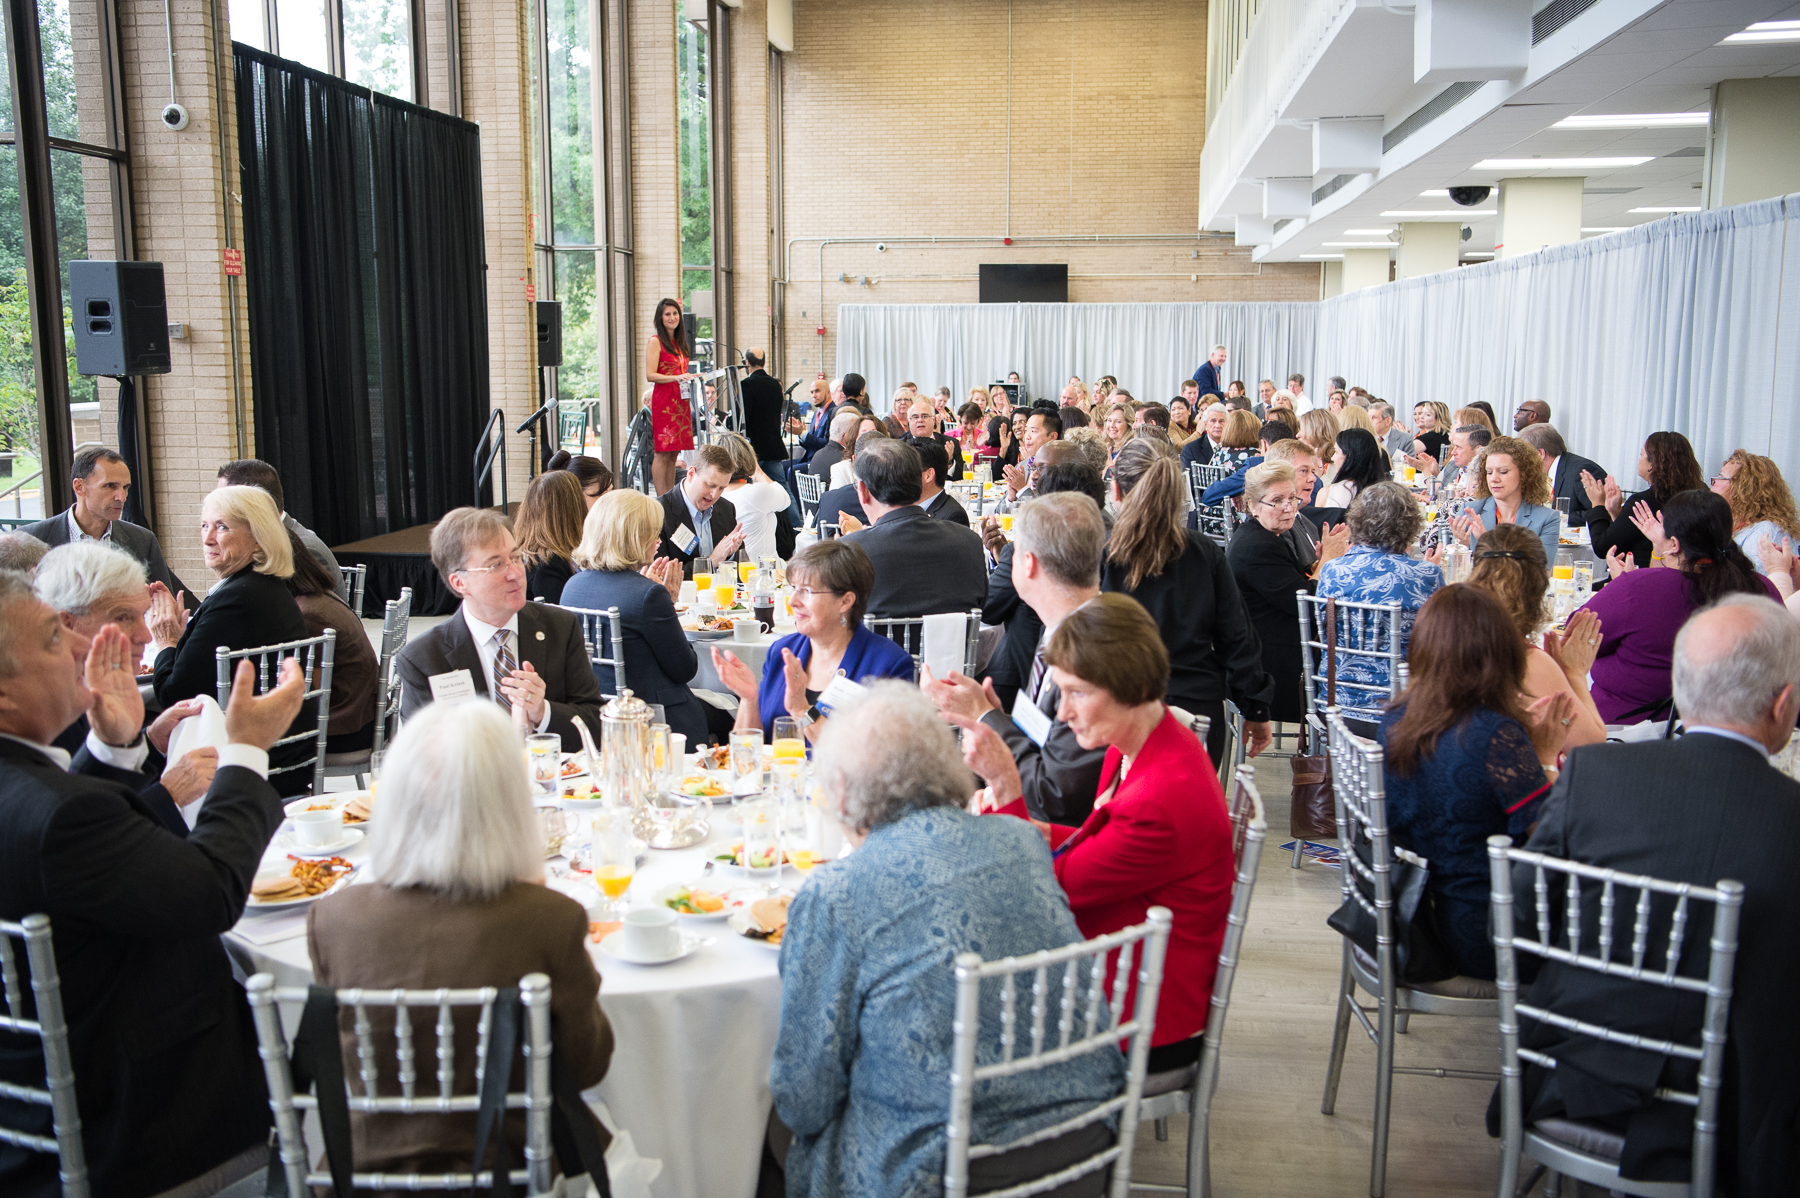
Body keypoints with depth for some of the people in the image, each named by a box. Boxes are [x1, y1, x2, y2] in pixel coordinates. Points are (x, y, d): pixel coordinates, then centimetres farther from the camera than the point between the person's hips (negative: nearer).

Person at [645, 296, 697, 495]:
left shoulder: (679, 342, 18)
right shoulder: (655, 341, -5)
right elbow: (650, 375, -13)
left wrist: (691, 378, 8)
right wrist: (676, 377, -22)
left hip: (681, 401, 7)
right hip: (663, 400, -7)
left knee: (673, 453, 8)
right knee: (662, 453, -7)